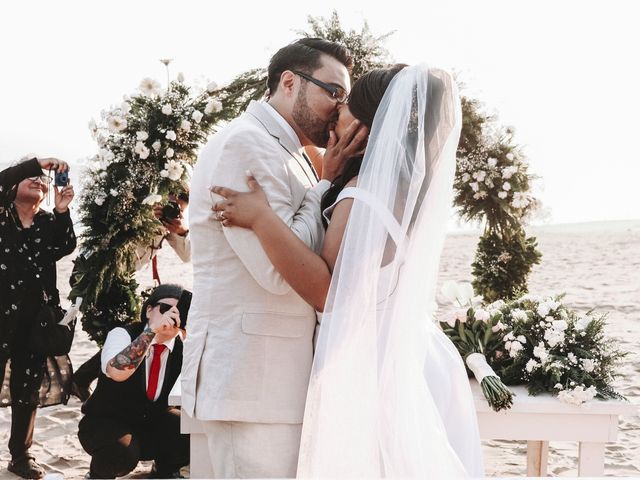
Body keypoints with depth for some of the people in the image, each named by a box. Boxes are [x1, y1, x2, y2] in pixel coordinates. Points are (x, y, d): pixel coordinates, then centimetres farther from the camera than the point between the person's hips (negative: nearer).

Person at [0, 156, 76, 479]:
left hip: (37, 315, 4)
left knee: (30, 386, 9)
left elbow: (66, 247, -5)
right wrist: (36, 163, -19)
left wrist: (62, 211, -18)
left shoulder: (48, 223, 13)